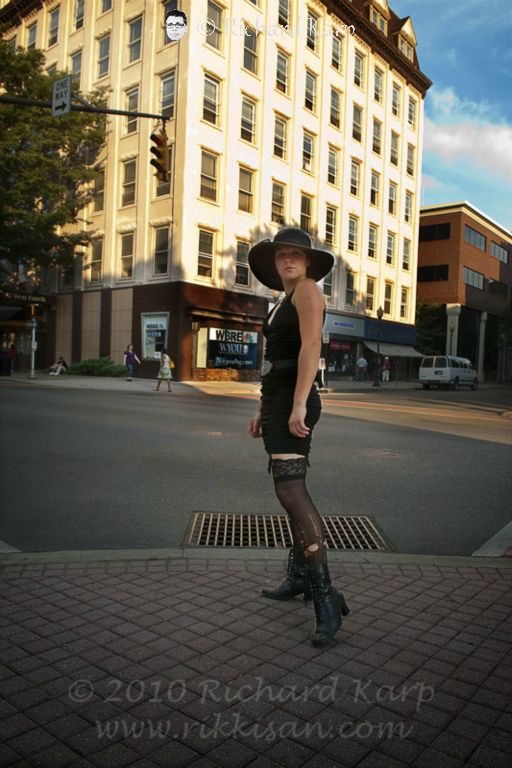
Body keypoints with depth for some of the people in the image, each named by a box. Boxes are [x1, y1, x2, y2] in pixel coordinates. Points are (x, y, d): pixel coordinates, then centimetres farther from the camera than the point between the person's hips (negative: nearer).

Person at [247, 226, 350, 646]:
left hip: (294, 401, -10)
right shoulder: (284, 301, 23)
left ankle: (325, 596, -20)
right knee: (292, 489, 14)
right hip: (277, 399, 10)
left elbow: (311, 347, -18)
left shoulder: (307, 289, -5)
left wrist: (298, 405, -26)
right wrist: (263, 409, 22)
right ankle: (300, 576, 26)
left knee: (291, 489, -20)